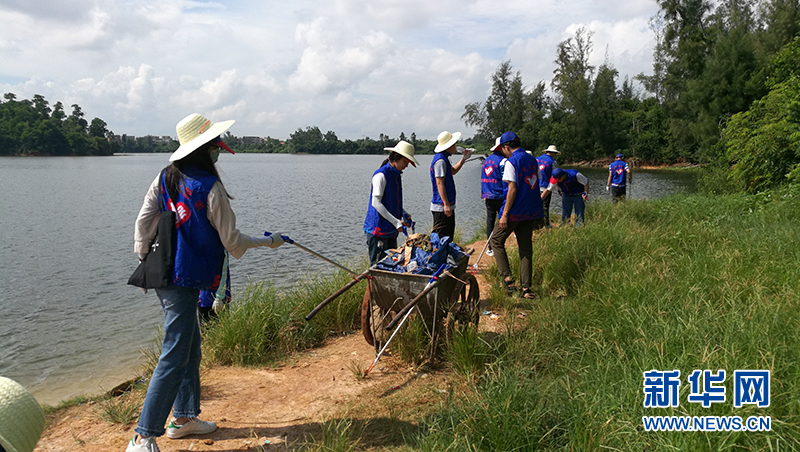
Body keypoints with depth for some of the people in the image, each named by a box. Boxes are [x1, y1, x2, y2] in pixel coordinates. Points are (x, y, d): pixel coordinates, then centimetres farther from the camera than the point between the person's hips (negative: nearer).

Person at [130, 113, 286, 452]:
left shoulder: (165, 178, 6)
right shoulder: (210, 188, -15)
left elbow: (143, 221, 7)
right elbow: (232, 241, -8)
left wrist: (144, 260, 17)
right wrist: (268, 242, 6)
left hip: (163, 275, 9)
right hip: (184, 283, -8)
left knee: (190, 349, 20)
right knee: (174, 358, -3)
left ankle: (183, 418, 31)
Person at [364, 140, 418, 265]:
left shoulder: (396, 175, 13)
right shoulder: (381, 175, -14)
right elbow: (376, 203, -19)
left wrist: (404, 215, 7)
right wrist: (395, 221, -21)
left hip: (391, 229, 9)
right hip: (378, 227, -9)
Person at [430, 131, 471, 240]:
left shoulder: (444, 158, 15)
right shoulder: (440, 160, -17)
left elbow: (453, 171, 33)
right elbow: (439, 183, -22)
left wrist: (463, 159, 23)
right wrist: (446, 204, -24)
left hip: (447, 205, 11)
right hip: (441, 207, -11)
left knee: (448, 236, 17)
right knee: (439, 237, -7)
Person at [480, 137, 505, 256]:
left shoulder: (486, 160, 13)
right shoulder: (502, 161, -10)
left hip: (488, 197, 6)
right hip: (499, 196, -6)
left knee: (490, 221, 7)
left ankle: (491, 249, 9)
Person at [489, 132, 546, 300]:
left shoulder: (511, 162, -13)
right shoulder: (532, 160, 11)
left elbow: (512, 189, -19)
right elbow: (534, 186, 15)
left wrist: (505, 214, -17)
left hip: (514, 211, -7)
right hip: (531, 212, 7)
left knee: (497, 241, 11)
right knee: (526, 248, 10)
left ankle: (507, 278, 2)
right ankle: (526, 288, 10)